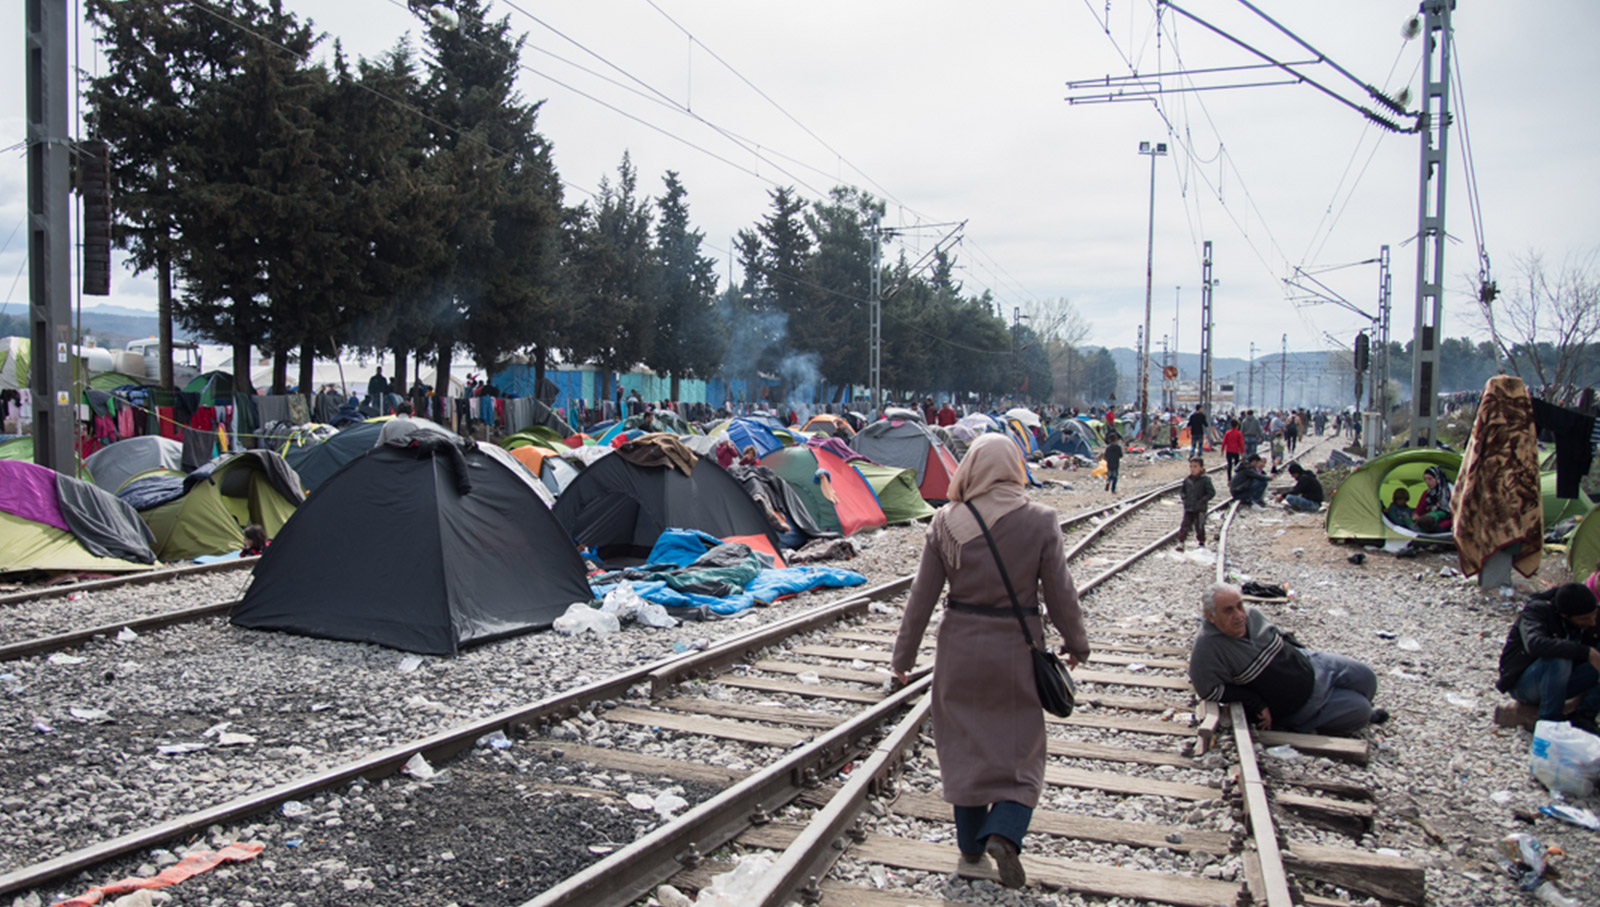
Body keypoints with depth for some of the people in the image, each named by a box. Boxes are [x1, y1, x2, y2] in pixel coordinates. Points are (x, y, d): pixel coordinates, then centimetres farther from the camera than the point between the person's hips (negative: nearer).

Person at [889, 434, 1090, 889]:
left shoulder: (946, 522, -7)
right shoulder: (1039, 521, -11)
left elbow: (922, 595, -4)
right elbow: (1060, 592, -5)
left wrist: (904, 654, 6)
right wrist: (1076, 643, 12)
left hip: (961, 646, 1)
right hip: (1016, 647, -1)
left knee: (966, 747, 16)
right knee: (1020, 750, 14)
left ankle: (971, 850, 24)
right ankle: (1004, 833, -6)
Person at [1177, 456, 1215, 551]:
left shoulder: (1205, 480, -11)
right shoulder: (1187, 480, 4)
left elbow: (1211, 493, -11)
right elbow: (1183, 491, 19)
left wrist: (1202, 500, -16)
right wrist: (1184, 498, 2)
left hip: (1200, 509, -4)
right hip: (1188, 508, 4)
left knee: (1200, 527, 7)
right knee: (1184, 526, 1)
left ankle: (1201, 543, 24)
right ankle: (1180, 542, 8)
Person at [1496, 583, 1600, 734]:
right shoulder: (1536, 610, -20)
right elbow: (1535, 644, -40)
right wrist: (1586, 652, -43)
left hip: (1558, 684, 6)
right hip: (1522, 683, -6)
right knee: (1559, 659, -35)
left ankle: (1584, 716, -11)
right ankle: (1550, 721, -20)